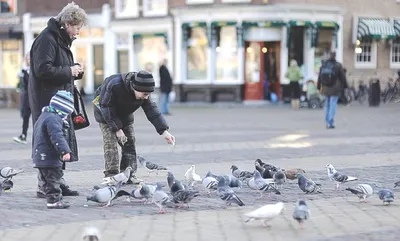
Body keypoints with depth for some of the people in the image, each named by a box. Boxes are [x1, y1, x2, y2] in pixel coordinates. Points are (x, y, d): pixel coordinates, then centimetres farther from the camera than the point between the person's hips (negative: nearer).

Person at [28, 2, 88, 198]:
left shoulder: (61, 40, 18)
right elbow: (43, 70, -23)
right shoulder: (47, 39, -14)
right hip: (47, 101, -10)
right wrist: (69, 71, -14)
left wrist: (75, 70, 7)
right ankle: (44, 187, -5)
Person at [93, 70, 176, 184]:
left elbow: (152, 110, -17)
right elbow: (106, 108, -29)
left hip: (125, 116, 6)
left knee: (129, 143, 1)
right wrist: (117, 129, -29)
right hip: (106, 115, -6)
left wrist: (164, 131, -25)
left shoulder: (143, 93, -20)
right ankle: (111, 176, -15)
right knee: (111, 143, -16)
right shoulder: (115, 86, -39)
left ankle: (129, 175, 7)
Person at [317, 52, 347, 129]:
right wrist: (345, 85, 9)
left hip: (326, 88, 4)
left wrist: (319, 86, 16)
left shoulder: (323, 65, 3)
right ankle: (330, 123, -9)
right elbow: (342, 77, -3)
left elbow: (320, 77, 8)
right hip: (335, 89, -4)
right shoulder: (338, 65, -8)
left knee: (327, 105, 14)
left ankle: (327, 122, 17)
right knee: (333, 105, -3)